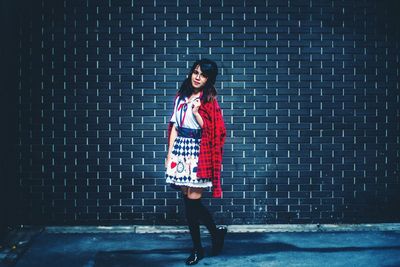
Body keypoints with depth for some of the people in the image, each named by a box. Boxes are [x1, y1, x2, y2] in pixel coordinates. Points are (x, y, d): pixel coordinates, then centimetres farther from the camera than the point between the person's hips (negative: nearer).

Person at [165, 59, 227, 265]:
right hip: (180, 149, 5)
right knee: (187, 200, 7)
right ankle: (197, 248, 18)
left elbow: (211, 132, -8)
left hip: (198, 152, -5)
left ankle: (216, 232, 19)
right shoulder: (181, 97, 12)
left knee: (193, 200, -7)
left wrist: (196, 112, -19)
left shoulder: (209, 100, -3)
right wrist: (169, 153, 8)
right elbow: (174, 126, 12)